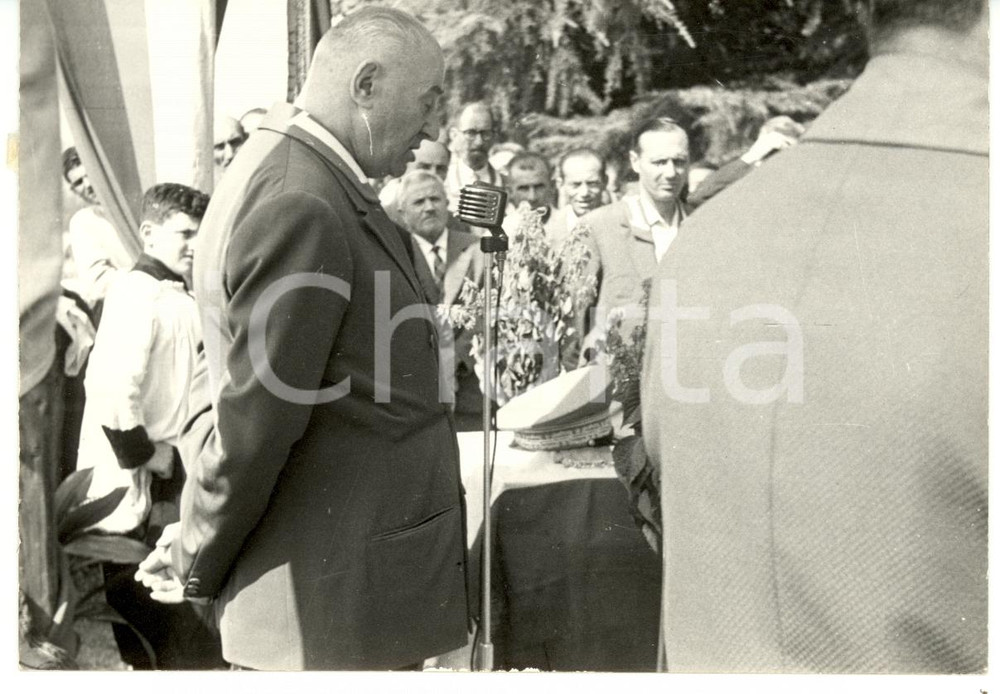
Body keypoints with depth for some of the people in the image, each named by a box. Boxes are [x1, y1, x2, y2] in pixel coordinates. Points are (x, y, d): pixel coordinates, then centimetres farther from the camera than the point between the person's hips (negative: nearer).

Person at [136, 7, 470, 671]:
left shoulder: (303, 178, 8)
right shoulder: (300, 208, -23)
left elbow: (234, 386, 13)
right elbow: (253, 423, -20)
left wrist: (198, 536, 15)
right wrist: (198, 570, -5)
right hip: (337, 603, -9)